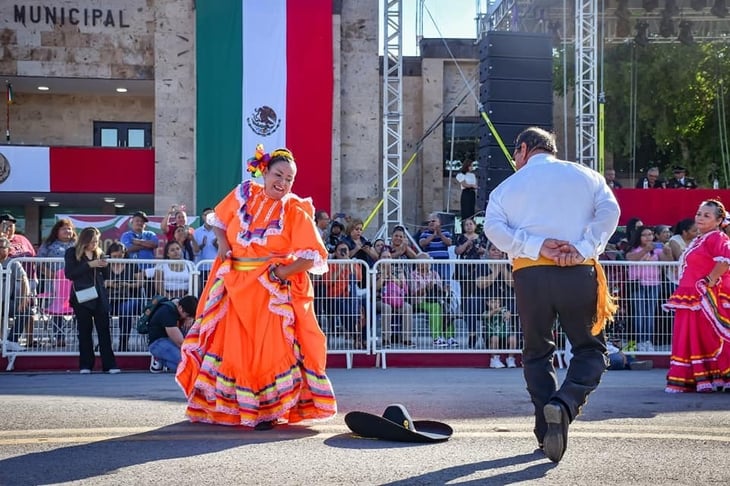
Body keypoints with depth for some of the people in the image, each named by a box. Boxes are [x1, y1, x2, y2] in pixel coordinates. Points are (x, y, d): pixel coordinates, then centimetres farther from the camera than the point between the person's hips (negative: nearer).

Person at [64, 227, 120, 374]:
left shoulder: (99, 253, 13)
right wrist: (89, 265, -16)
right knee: (85, 331, 2)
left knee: (104, 330, -1)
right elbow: (69, 273, -11)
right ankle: (85, 365, 8)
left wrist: (105, 266, -4)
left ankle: (109, 364, 0)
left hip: (100, 297, 3)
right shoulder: (72, 253, 1)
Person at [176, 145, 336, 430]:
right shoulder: (244, 195, 3)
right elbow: (219, 220, 21)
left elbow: (312, 256, -12)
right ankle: (225, 406, 22)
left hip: (273, 291, -3)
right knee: (233, 346, 9)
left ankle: (266, 410, 3)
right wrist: (223, 244, 2)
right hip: (236, 286, 4)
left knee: (269, 348, -7)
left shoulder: (295, 212, -8)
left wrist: (281, 273, -22)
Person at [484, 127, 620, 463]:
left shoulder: (509, 186, 14)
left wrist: (538, 246, -9)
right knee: (590, 350, 9)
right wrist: (583, 250, -10)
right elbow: (609, 211, -1)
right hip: (578, 273, 0)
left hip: (529, 272, 1)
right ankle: (565, 405, -19)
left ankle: (547, 435, 8)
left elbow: (493, 226, -3)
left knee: (537, 352, 14)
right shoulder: (586, 176, 16)